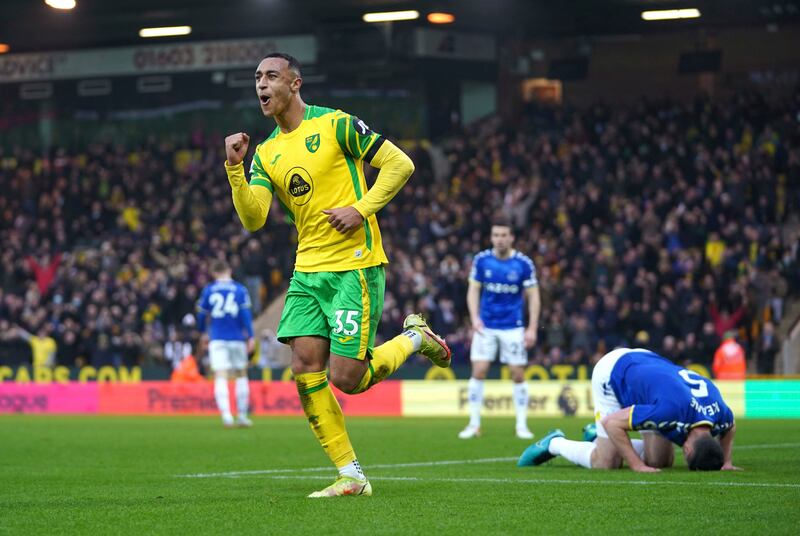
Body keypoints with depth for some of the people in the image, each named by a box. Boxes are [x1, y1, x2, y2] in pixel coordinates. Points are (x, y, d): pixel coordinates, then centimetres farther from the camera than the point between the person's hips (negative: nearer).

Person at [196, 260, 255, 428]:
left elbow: (202, 314, 8)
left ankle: (226, 415, -22)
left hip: (217, 339, 0)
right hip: (237, 338, 0)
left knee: (220, 377, -6)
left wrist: (203, 333, 25)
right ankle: (242, 415, 14)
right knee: (241, 375, 13)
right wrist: (250, 337, -4)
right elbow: (246, 313, -5)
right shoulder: (240, 289, 2)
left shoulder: (208, 290, 4)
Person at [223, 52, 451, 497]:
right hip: (307, 271, 6)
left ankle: (414, 338, 18)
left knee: (345, 377, -11)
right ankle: (351, 476, 3)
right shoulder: (267, 153, 12)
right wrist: (235, 168, -11)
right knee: (305, 368, -6)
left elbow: (400, 164, -6)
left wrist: (361, 209, -15)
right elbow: (253, 219, 1)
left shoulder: (335, 125, -6)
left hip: (355, 267, -6)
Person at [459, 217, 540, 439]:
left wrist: (532, 328, -9)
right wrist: (474, 317, -13)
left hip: (513, 327, -1)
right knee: (478, 372, -5)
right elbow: (473, 290, 3)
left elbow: (533, 297, -3)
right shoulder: (481, 260, -3)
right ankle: (474, 424, 4)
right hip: (486, 326, 1)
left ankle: (522, 425, 9)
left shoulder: (524, 264, -8)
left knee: (518, 375, -1)